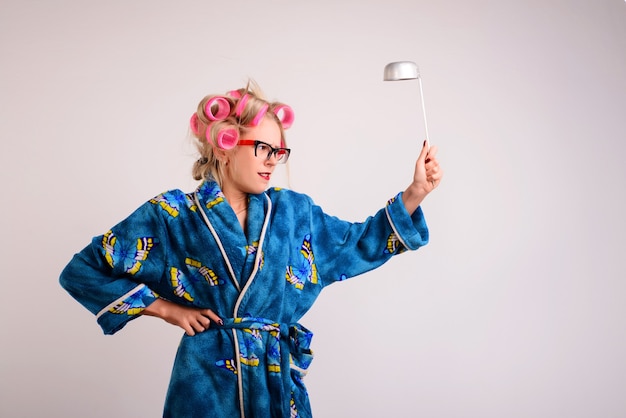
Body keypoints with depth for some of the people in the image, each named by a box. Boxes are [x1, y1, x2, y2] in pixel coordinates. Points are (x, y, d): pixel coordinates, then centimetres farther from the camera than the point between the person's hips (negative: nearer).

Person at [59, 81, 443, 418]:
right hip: (208, 385, -3)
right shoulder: (172, 216, -7)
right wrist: (164, 307, -7)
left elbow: (360, 243, 10)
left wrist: (416, 193, -1)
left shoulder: (292, 211, 4)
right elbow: (82, 272, -3)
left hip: (280, 383, 4)